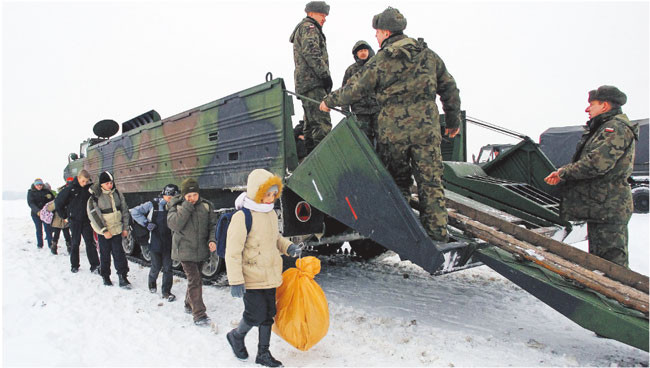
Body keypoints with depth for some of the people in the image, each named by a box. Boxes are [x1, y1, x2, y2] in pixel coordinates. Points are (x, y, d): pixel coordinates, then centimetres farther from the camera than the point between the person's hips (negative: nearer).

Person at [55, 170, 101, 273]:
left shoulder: (89, 188, 0)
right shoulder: (70, 189, -8)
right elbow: (58, 202, -1)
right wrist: (64, 215, 1)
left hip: (86, 220, 2)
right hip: (74, 221, -1)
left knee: (90, 242, -3)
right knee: (75, 243, 8)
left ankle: (95, 266, -3)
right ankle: (74, 265, 22)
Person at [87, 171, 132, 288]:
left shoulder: (117, 193, 1)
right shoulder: (95, 197, -11)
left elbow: (124, 210, 9)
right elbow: (93, 215, -11)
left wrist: (125, 228, 7)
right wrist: (104, 231, -14)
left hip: (117, 230, 3)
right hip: (103, 231, -2)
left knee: (119, 254, 1)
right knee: (105, 255, 9)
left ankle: (122, 277, 5)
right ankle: (105, 277, 24)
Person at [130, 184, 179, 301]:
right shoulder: (152, 205, -7)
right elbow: (134, 212, -5)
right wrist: (146, 223, -11)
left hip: (169, 243, 1)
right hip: (155, 242, -1)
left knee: (167, 268, 4)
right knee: (156, 266, 10)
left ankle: (166, 291, 19)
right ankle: (152, 282, 42)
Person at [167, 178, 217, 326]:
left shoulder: (206, 205, 1)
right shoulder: (176, 206, -6)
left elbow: (213, 224, 5)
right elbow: (174, 224, -22)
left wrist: (212, 239, -12)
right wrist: (187, 206, -24)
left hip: (201, 250, 4)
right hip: (185, 250, -4)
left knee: (195, 279, 19)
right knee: (195, 280, -11)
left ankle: (189, 304, 40)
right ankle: (199, 314, -7)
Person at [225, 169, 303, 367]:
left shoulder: (271, 214, 5)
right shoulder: (242, 217, -19)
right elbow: (232, 252, -18)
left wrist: (288, 247, 2)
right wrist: (235, 281, -21)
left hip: (270, 276, 7)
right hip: (251, 278, -7)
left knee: (268, 315, 13)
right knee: (256, 315, -3)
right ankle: (236, 336, 29)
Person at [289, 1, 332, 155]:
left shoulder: (302, 30, 32)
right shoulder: (308, 27, -1)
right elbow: (311, 53, -16)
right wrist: (325, 74, -18)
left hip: (304, 84, 11)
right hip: (313, 81, -11)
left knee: (311, 125, 9)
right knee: (322, 124, -19)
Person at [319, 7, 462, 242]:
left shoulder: (379, 62, -5)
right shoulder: (428, 55, 8)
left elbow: (354, 90, 2)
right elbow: (449, 88, 12)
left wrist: (329, 101, 19)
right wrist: (453, 120, 23)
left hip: (392, 132, -2)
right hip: (427, 129, 3)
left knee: (398, 181, 14)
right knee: (431, 181, 7)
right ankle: (437, 233, 10)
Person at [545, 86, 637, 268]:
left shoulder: (617, 128, -13)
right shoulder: (604, 128, 20)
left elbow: (597, 164, -25)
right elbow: (584, 162, 21)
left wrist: (564, 172, -11)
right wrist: (562, 172, 4)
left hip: (608, 209, -11)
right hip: (600, 207, 11)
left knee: (611, 262, -6)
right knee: (598, 259, 18)